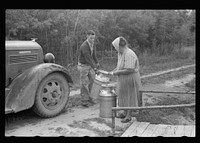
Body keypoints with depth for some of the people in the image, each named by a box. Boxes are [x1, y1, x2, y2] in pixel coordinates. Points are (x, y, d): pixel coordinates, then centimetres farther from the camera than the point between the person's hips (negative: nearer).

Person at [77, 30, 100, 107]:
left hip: (89, 65, 8)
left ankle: (88, 97, 25)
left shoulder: (92, 44, 0)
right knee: (84, 83, -3)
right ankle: (84, 101, 6)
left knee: (91, 81, 11)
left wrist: (97, 63, 7)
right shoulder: (84, 46, -26)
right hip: (83, 66, -8)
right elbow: (88, 58, -32)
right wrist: (94, 68, -37)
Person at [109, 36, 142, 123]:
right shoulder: (121, 53, 6)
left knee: (129, 97, 3)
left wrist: (117, 72, -20)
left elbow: (129, 70, -29)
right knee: (123, 96, 18)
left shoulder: (129, 54, -25)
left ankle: (128, 116, 16)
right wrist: (113, 71, 6)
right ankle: (125, 113, 32)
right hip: (123, 79, 9)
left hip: (130, 79, -9)